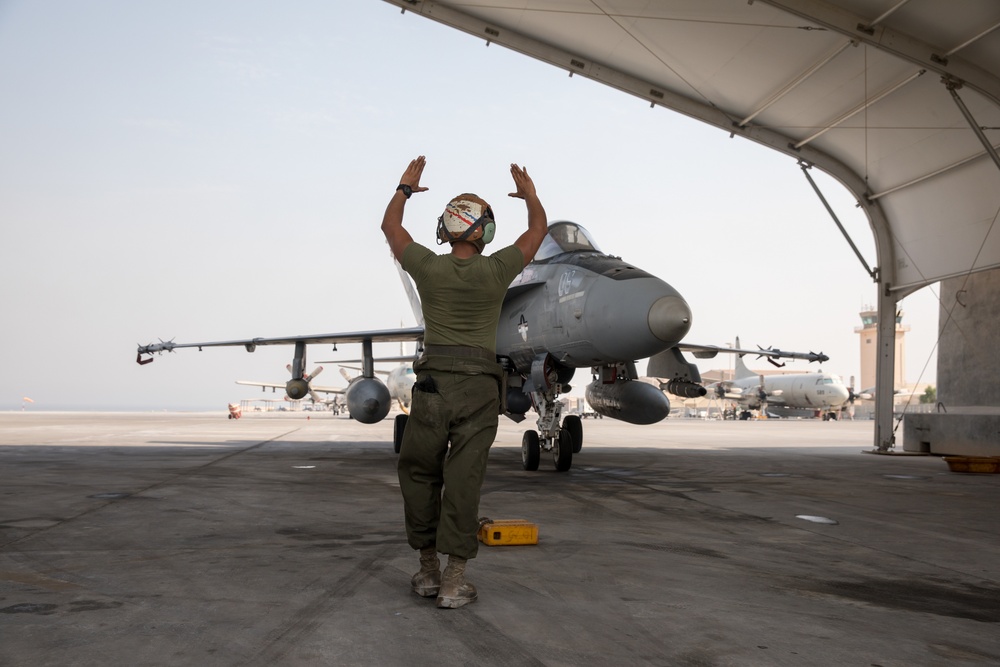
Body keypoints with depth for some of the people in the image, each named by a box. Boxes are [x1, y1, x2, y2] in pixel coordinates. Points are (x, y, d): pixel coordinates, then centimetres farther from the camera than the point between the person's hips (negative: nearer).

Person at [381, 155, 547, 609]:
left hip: (433, 383, 1)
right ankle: (453, 582, -1)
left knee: (419, 476, 14)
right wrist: (530, 194, 32)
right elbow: (539, 229, 15)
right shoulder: (496, 270, -3)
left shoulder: (429, 268, -1)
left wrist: (405, 187, 33)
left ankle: (428, 571, 19)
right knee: (462, 483, -1)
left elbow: (390, 226, 18)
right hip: (479, 388, 0)